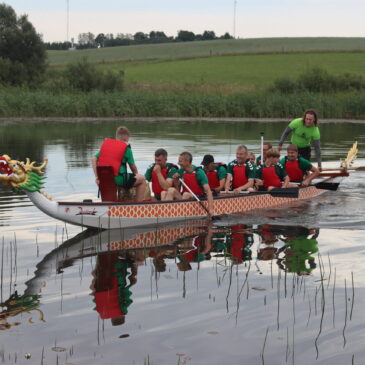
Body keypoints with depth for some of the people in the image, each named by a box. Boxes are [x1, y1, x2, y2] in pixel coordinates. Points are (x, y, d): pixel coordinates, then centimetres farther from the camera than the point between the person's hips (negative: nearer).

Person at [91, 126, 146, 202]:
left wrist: (97, 176, 5)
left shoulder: (105, 144, 9)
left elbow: (94, 159, 3)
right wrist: (136, 174, 25)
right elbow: (133, 167, 3)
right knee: (142, 179, 17)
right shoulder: (126, 147, -4)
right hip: (119, 179, -6)